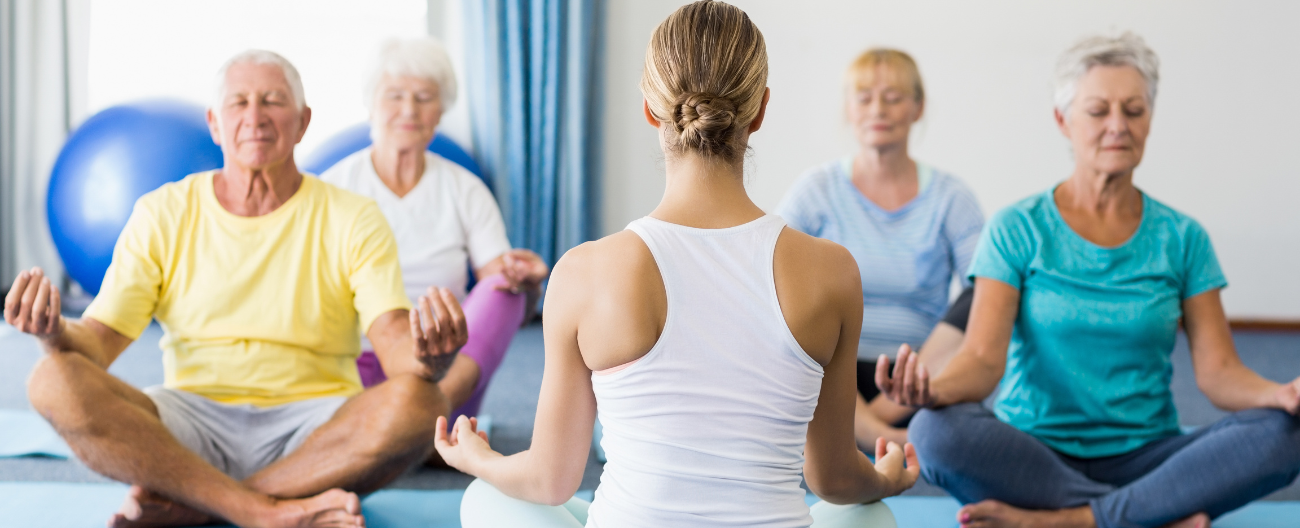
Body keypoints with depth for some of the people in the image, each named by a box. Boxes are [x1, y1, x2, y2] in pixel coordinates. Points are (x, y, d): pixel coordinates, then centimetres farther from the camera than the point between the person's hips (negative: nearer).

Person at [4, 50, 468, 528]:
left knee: (419, 403, -32)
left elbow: (396, 346, -11)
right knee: (54, 382, -24)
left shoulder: (352, 220, 2)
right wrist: (55, 331, -24)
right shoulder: (162, 215, 7)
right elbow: (98, 342, 1)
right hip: (193, 425, 1)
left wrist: (427, 354, -36)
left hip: (315, 430, -1)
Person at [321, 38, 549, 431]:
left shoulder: (466, 192, 7)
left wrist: (528, 283, -25)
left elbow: (514, 310, -1)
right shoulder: (334, 188, 3)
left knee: (502, 289, -25)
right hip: (356, 364, -1)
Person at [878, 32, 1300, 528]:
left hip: (1147, 458, 2)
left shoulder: (1181, 238, 9)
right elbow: (983, 357, -9)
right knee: (936, 432, -34)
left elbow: (1218, 371, 1)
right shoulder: (1017, 229, 2)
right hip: (1035, 456, -2)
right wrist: (933, 389, -33)